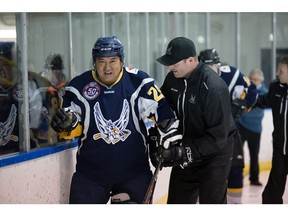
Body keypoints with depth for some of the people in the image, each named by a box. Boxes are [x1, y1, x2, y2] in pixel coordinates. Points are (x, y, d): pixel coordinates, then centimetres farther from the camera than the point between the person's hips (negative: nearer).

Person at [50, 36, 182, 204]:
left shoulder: (139, 81, -6)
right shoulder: (79, 86, -4)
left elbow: (162, 111, -2)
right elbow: (72, 131, 3)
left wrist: (173, 139, -11)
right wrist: (67, 124, -19)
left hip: (134, 171, 0)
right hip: (90, 171, 0)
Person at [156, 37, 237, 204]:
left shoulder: (214, 87, -27)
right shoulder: (173, 79, -5)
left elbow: (217, 136, -28)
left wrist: (187, 151, -31)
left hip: (214, 154, -7)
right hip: (185, 153, 7)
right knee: (176, 202, 14)